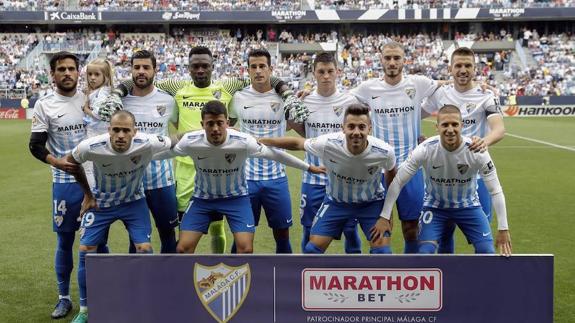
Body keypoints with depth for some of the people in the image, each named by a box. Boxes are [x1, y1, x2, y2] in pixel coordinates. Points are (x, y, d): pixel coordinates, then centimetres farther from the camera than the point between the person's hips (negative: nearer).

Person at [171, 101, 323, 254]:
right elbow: (169, 151, -1)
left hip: (236, 197, -1)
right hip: (202, 197, 1)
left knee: (245, 248, -15)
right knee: (183, 248, -7)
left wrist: (308, 167, -3)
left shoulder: (244, 142, -26)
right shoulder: (190, 141, -24)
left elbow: (275, 154, -11)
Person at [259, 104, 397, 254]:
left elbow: (391, 172, -5)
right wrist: (260, 140, -6)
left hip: (372, 202, 0)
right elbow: (297, 143, -12)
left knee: (382, 251, -9)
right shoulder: (328, 143, -31)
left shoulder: (384, 151, -29)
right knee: (312, 249, -3)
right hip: (336, 200, 1)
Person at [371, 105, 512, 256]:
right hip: (434, 206, -1)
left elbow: (495, 190, -15)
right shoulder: (425, 149, -26)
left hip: (468, 205, 1)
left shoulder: (476, 151, -25)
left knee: (487, 251, -11)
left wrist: (503, 229, -15)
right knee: (425, 252, -18)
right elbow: (398, 182, -18)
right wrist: (384, 217, -19)